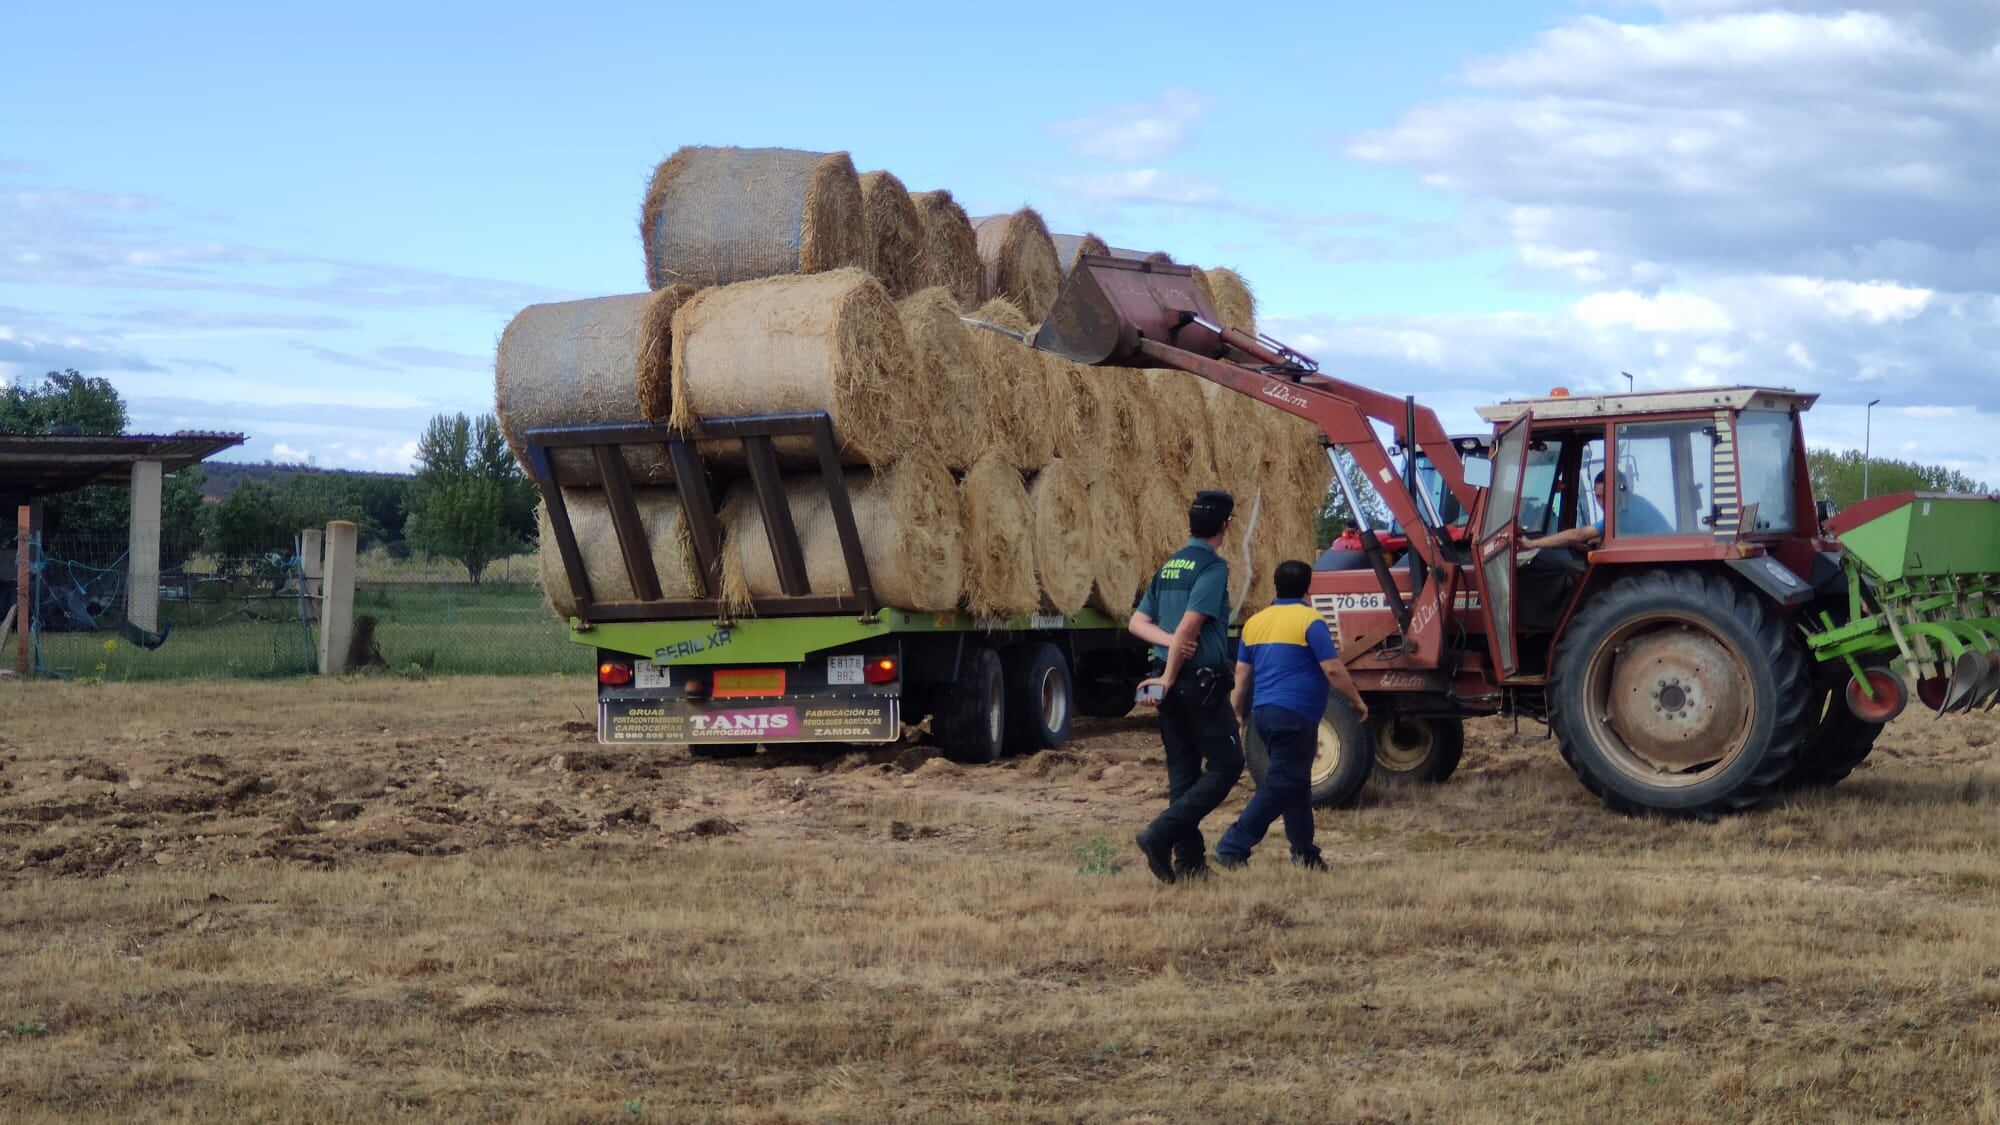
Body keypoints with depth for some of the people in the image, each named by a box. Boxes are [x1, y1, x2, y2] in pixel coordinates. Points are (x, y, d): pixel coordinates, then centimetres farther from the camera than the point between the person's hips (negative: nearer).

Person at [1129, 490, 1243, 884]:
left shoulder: (1168, 567, 13)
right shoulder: (1213, 567, -12)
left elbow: (1138, 621, 8)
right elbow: (1189, 626, -20)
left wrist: (1168, 641, -8)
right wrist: (1169, 679, -14)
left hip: (1170, 682, 8)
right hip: (1202, 682, -8)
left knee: (1182, 771, 11)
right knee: (1226, 766, 0)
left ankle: (1189, 860, 11)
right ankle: (1160, 835, -12)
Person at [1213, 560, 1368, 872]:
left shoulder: (1256, 622, 12)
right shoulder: (1309, 621, -9)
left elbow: (1242, 673, 15)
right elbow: (1333, 670, -11)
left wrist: (1238, 712, 24)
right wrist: (1357, 701, 1)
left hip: (1264, 713, 8)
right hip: (1294, 716, -8)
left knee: (1296, 783, 18)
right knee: (1279, 787, -8)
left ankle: (1304, 852, 23)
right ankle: (1233, 847, -15)